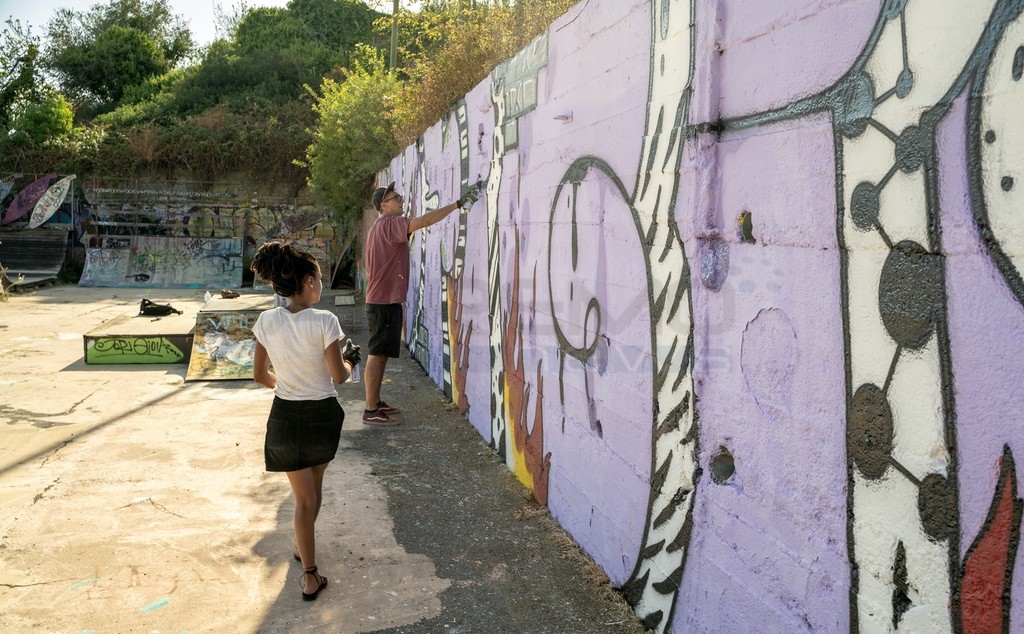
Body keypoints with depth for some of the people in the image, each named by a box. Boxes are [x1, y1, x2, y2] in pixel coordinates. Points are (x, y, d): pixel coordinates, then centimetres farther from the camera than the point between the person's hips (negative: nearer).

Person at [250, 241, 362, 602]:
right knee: (315, 486, 26)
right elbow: (339, 376, -15)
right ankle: (303, 547, 47)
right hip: (322, 414, -1)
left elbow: (260, 375, 0)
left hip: (286, 416, 2)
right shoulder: (324, 321, -19)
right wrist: (350, 359, 6)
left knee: (303, 497, 12)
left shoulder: (266, 321, -7)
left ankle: (310, 577, 15)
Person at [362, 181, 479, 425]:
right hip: (384, 302, -10)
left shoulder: (379, 227, 19)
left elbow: (369, 268, 23)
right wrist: (458, 204, -29)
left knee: (380, 355, 15)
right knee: (376, 355, -7)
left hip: (381, 301, 10)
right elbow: (422, 221, -29)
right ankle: (371, 411, -2)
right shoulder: (389, 224, -13)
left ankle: (375, 402, 23)